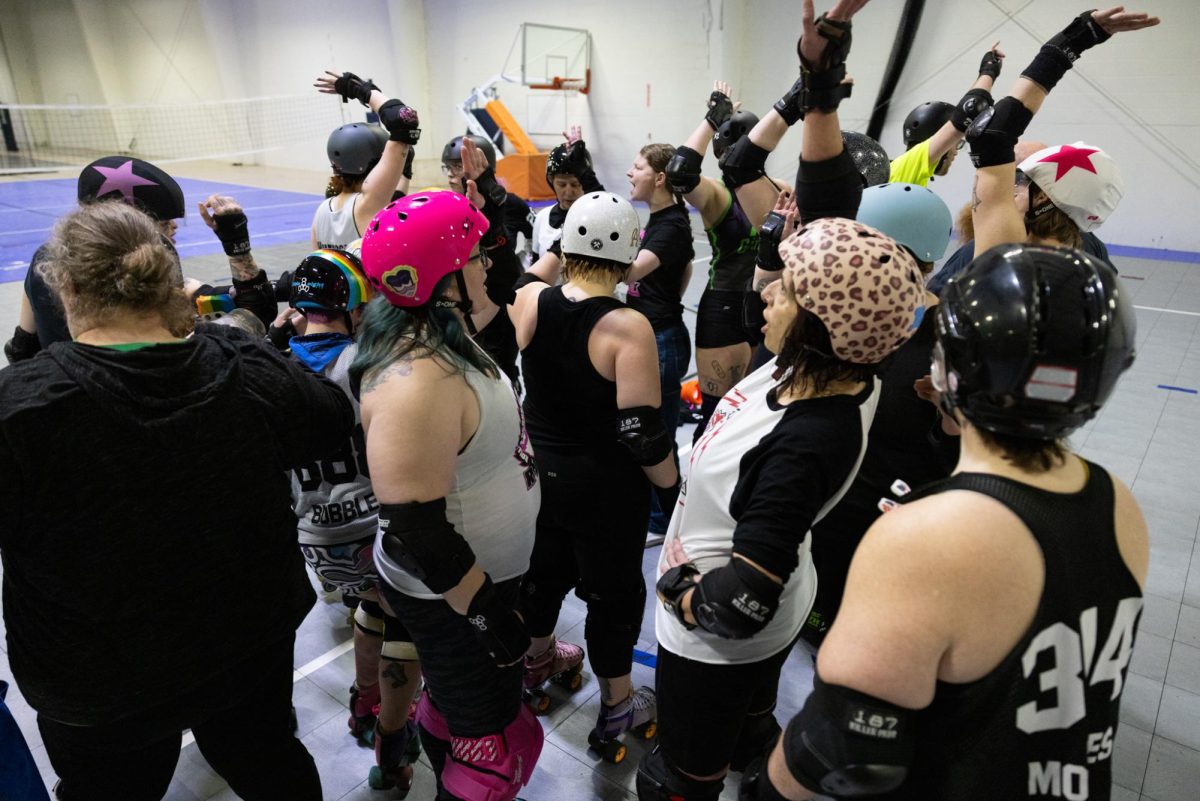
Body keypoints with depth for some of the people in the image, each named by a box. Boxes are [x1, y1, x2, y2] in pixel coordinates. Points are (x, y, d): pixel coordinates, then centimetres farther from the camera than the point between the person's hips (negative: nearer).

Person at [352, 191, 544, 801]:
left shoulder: (436, 335, -2)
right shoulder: (415, 382, -33)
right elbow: (416, 529, -31)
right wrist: (486, 616, -21)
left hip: (475, 572, 9)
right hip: (453, 596, -9)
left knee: (453, 707, 32)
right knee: (493, 746, 12)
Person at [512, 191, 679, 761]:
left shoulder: (530, 301, -11)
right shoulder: (627, 326, -25)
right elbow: (643, 435, -23)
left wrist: (554, 255, 22)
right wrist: (674, 490, -9)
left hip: (539, 470, 6)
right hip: (605, 487, -5)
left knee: (545, 567, 27)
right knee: (614, 592, 14)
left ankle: (538, 659, 53)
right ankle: (617, 711, 33)